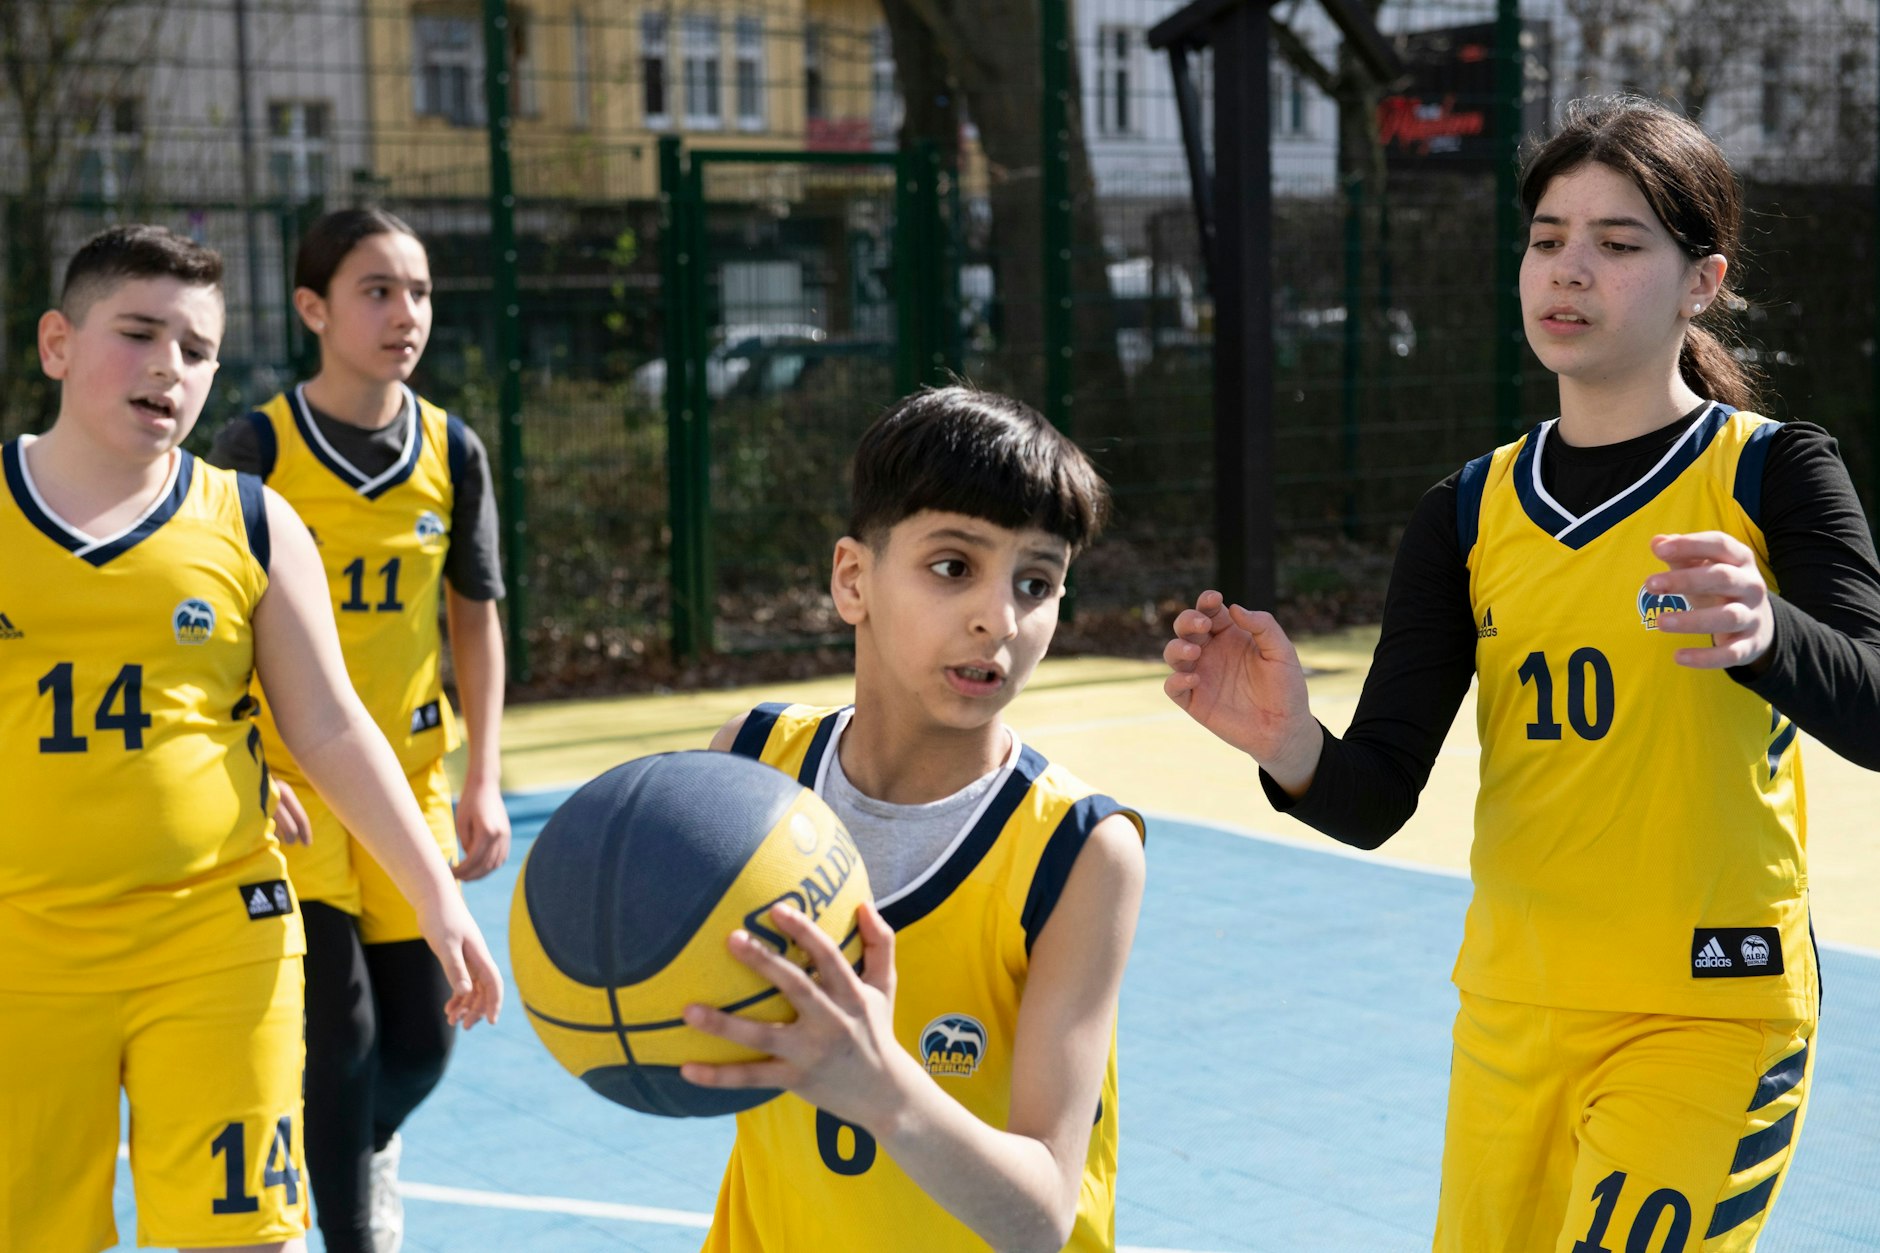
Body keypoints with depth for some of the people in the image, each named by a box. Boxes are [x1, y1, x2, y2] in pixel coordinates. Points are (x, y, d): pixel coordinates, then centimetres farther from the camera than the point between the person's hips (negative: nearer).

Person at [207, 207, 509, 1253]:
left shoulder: (452, 451, 0)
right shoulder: (258, 444, -9)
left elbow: (476, 620, 7)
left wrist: (484, 783, 2)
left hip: (410, 778, 3)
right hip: (290, 785, -3)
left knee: (420, 1041, 7)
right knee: (340, 1034, -7)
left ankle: (369, 1141, 41)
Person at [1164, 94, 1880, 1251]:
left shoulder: (1771, 472, -5)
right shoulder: (1470, 515, 4)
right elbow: (1376, 801, -2)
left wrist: (1766, 632, -43)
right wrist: (1295, 750, -25)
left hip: (1712, 1013, -4)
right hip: (1511, 1014, 4)